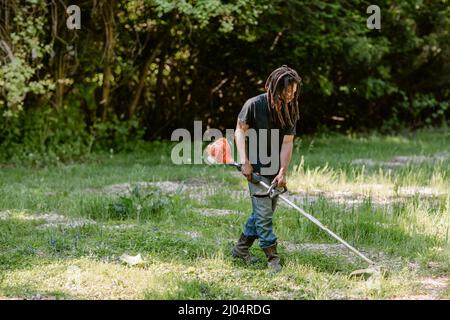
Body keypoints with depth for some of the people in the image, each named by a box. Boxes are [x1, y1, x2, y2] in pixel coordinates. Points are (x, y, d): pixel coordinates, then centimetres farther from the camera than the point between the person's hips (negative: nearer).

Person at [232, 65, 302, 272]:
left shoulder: (291, 111, -3)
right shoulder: (254, 105, -16)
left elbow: (287, 143, -8)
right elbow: (240, 131, -8)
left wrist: (282, 172, -18)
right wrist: (245, 162, -16)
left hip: (275, 169, 6)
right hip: (256, 168, -6)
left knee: (264, 211, 13)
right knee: (263, 212, -8)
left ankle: (241, 248, 27)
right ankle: (272, 258, -5)